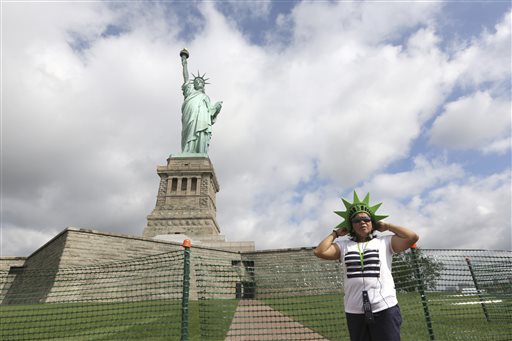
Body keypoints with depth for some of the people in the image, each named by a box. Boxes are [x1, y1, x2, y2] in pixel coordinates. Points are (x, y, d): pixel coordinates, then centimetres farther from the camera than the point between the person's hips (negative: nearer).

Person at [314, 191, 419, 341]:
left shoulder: (385, 242, 5)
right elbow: (319, 251, -1)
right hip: (354, 312, 3)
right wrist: (336, 233, 9)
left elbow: (413, 237, -5)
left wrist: (387, 226, 6)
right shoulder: (343, 245, 9)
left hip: (384, 309, -2)